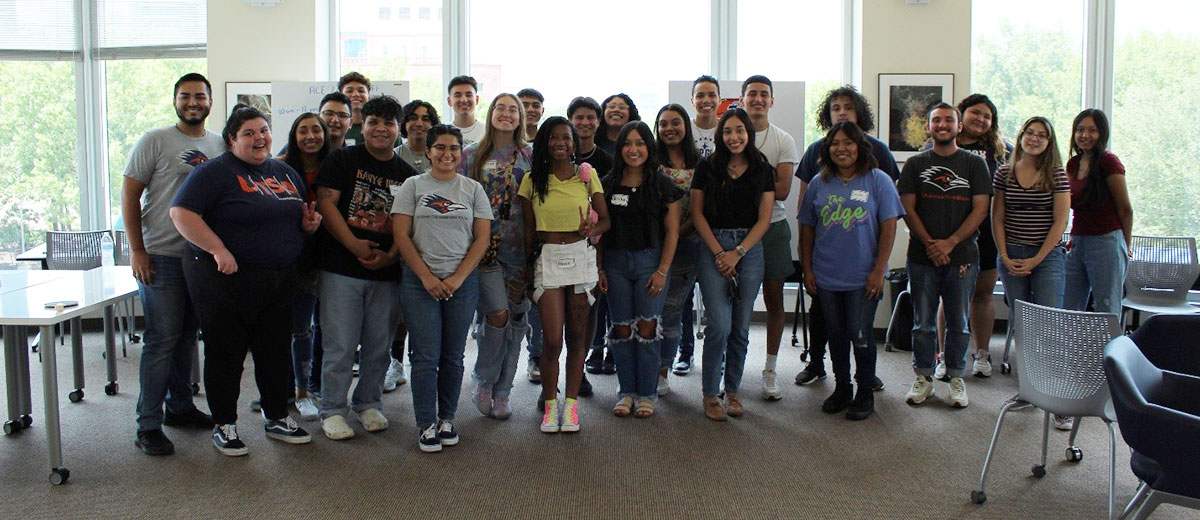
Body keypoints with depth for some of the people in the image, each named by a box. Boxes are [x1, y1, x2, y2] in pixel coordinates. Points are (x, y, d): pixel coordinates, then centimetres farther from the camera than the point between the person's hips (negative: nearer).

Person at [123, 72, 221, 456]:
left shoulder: (220, 146, 10)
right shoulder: (155, 142, -5)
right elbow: (130, 195, -5)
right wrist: (137, 250, -10)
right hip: (161, 257, -5)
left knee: (187, 336, 14)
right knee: (162, 339, -5)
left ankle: (180, 407, 28)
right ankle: (148, 425, 4)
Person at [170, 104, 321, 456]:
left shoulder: (286, 173, 14)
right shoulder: (215, 172, -7)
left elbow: (301, 217, 26)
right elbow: (181, 213, -16)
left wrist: (309, 224, 2)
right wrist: (218, 250, -24)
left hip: (278, 281, 6)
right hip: (226, 279, -6)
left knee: (276, 351, 13)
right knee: (225, 352, 4)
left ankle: (277, 418, 28)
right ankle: (224, 425, 18)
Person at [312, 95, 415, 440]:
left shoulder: (407, 174, 11)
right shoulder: (342, 160, 4)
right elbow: (325, 203, -6)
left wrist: (391, 255, -10)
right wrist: (353, 244, -15)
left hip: (387, 272, 3)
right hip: (341, 269, -3)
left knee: (379, 345, 10)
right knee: (340, 345, -1)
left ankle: (369, 404, 28)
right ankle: (332, 410, 13)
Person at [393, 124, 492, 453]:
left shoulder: (473, 189, 8)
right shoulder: (413, 186, 4)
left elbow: (482, 239, 3)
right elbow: (401, 235, -1)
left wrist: (457, 278, -7)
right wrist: (428, 277, -9)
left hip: (462, 282, 2)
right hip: (420, 281, -1)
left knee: (453, 357, 7)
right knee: (426, 357, -2)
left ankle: (447, 419, 20)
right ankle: (426, 425, 8)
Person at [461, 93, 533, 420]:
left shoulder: (530, 157, 9)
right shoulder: (472, 156, 7)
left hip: (520, 248, 2)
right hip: (485, 245, -2)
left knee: (517, 318, 4)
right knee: (498, 313, -15)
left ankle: (502, 393, 18)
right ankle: (483, 380, 9)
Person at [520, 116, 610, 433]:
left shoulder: (587, 175, 3)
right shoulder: (532, 180, 3)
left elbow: (605, 219, 5)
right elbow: (529, 228, 7)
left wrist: (592, 230, -15)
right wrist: (528, 265, 6)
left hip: (581, 256, 1)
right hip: (547, 258, -1)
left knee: (577, 335, 6)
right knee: (552, 339, -7)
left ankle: (571, 404, 18)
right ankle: (550, 405, 10)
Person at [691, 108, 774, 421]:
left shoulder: (762, 170, 6)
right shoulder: (707, 167, 3)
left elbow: (764, 219, 2)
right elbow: (697, 213, 1)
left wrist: (737, 253, -8)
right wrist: (718, 252, -7)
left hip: (749, 249, 2)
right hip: (712, 247, -2)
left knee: (740, 327, 6)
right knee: (719, 325, -9)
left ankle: (732, 391, 21)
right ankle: (710, 394, 5)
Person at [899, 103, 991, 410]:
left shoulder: (974, 164, 5)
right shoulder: (916, 164, 7)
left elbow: (980, 209, -2)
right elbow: (908, 209, 2)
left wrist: (949, 243, -12)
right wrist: (929, 243, -11)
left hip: (962, 255, 0)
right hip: (922, 256, 1)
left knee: (958, 322, 7)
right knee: (923, 322, 6)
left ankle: (956, 378, 19)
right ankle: (923, 378, 17)